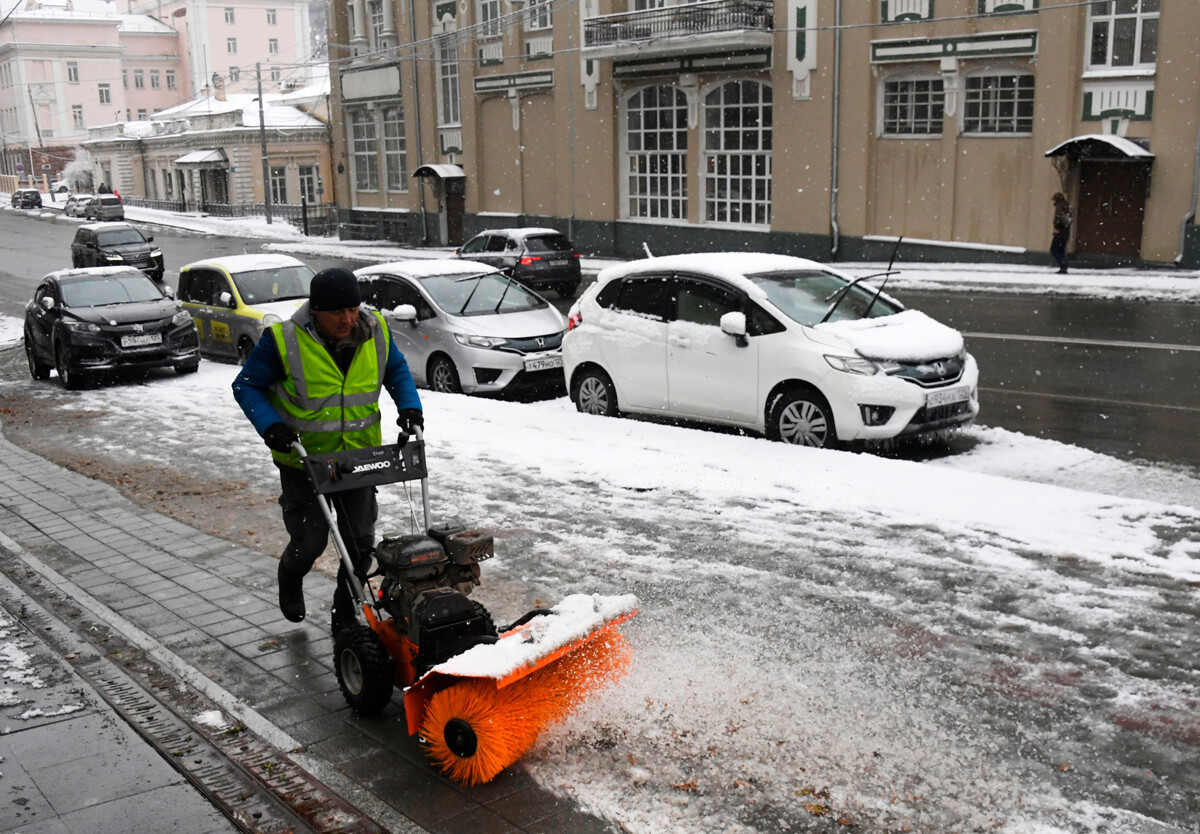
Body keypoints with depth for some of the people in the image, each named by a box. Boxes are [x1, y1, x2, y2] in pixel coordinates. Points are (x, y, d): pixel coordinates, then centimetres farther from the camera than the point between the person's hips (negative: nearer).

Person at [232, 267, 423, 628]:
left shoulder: (376, 331, -6)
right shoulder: (284, 340, -18)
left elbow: (397, 370, 13)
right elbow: (246, 386, -7)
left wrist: (410, 407, -3)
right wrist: (271, 426, -22)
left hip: (359, 457, 3)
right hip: (303, 459, -3)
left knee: (360, 541, 7)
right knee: (310, 540, 2)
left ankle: (346, 614, 26)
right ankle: (290, 578, 39)